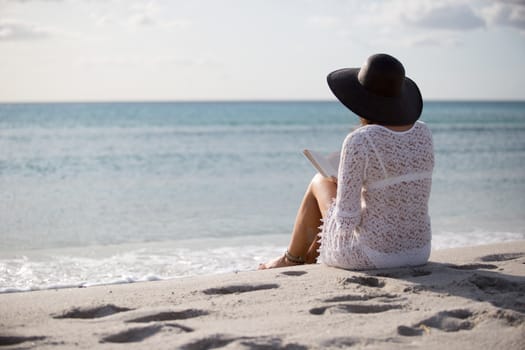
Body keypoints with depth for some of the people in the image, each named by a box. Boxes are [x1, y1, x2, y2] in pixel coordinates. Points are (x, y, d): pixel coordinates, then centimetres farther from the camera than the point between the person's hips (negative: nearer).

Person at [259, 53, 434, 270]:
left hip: (371, 254, -5)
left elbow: (346, 220, -21)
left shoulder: (358, 141, -21)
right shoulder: (423, 132, 0)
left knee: (320, 182, 23)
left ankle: (292, 259, 46)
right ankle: (309, 258, 54)